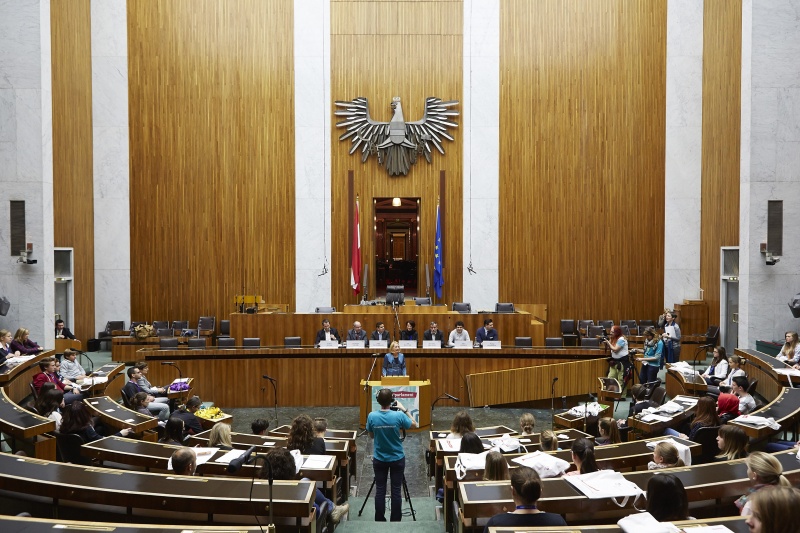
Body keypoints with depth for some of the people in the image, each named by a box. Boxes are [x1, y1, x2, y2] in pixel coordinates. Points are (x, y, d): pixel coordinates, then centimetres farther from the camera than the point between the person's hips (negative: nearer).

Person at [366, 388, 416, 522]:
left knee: (380, 491, 8)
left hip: (379, 459, 1)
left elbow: (371, 436, 3)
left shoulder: (372, 416, -13)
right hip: (397, 459, -1)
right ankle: (395, 521, 13)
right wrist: (404, 410, 4)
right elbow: (414, 425, 1)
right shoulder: (399, 415, -18)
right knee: (396, 491, 6)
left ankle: (380, 521, 14)